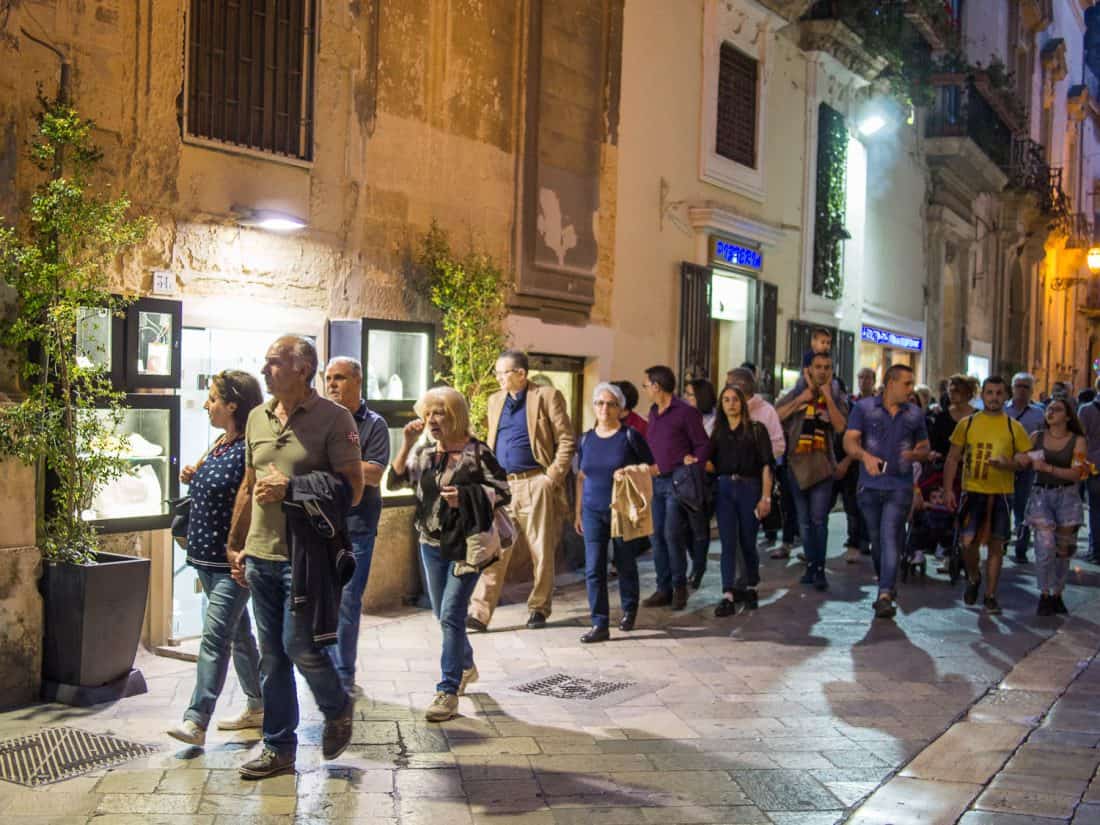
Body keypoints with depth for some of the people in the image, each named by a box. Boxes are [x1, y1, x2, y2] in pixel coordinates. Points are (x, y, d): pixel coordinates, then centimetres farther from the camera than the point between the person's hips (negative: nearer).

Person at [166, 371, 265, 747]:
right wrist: (191, 478, 6)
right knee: (238, 633, 16)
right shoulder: (218, 445, 11)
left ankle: (196, 720, -10)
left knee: (215, 635, -10)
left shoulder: (250, 449, -16)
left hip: (233, 560, -9)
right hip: (207, 556, 9)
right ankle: (258, 706, 26)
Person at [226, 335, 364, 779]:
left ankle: (338, 708, 24)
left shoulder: (333, 418, -8)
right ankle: (278, 747, 22)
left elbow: (352, 489, -12)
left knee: (299, 646, -6)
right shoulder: (257, 417, 11)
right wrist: (235, 544, 18)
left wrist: (291, 490, -18)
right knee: (272, 655, 11)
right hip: (260, 554, 6)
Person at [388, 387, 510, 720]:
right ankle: (466, 666, 41)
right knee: (444, 615, 17)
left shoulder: (476, 452, -9)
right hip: (432, 544, 6)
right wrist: (406, 444, -10)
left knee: (451, 615, -12)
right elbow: (394, 482, -1)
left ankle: (448, 690, -6)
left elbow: (503, 492, -9)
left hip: (466, 546, -6)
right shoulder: (424, 451, 6)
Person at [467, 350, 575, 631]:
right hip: (502, 485, 4)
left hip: (535, 484, -4)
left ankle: (538, 609, 18)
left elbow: (566, 440, -4)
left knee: (542, 552, 4)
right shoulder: (495, 400, 16)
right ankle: (479, 613, -3)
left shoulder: (547, 396, -2)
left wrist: (553, 476, -10)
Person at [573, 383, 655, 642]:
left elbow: (651, 467, 0)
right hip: (593, 511, 3)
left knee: (625, 564, 10)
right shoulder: (586, 439, 8)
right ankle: (600, 625, 1)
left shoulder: (630, 436, -4)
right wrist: (578, 512, 14)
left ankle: (629, 611, 33)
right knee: (594, 569, -4)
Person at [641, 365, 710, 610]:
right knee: (657, 535, 6)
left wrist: (692, 464, -19)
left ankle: (680, 585, 6)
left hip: (677, 481, -7)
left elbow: (703, 445, -6)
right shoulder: (653, 413, 14)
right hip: (656, 481, 7)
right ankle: (663, 588, 12)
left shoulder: (686, 412, -8)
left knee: (672, 534, -9)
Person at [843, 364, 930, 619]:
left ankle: (885, 596, -18)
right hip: (870, 485, 0)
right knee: (876, 540, 11)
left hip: (900, 486, 0)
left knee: (890, 538, -13)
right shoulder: (864, 408, 2)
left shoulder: (915, 414, 9)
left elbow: (925, 448, 16)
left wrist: (915, 454, -9)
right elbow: (849, 441, -6)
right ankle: (885, 584, 31)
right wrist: (865, 455, -27)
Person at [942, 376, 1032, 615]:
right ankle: (973, 578, 22)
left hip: (1001, 493, 0)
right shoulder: (967, 423, 4)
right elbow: (953, 459, 7)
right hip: (973, 491, 0)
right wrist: (948, 490, -1)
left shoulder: (1014, 427, 4)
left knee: (996, 544, 5)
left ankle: (991, 595, 16)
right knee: (968, 541, -8)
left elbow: (1024, 461, 3)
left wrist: (1006, 463, -18)